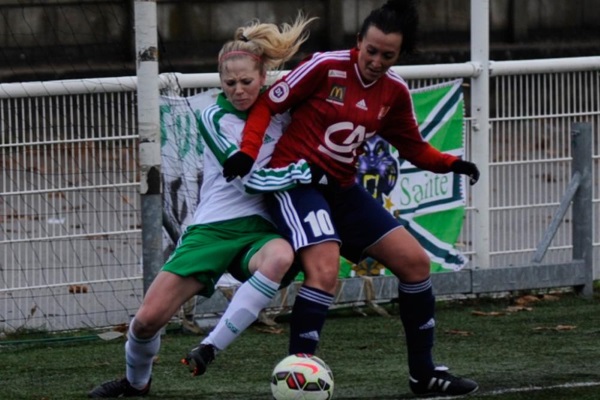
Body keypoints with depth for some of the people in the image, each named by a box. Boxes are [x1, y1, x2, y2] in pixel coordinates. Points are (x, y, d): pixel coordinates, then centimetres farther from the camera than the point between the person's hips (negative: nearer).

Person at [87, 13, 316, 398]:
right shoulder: (215, 118, -3)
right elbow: (250, 179, -13)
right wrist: (305, 171, -16)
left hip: (258, 230, 1)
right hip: (212, 228, -1)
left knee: (280, 257, -39)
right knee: (148, 318, -9)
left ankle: (211, 348, -35)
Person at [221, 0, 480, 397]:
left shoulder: (395, 91, 2)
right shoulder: (326, 67, -15)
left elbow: (413, 147, 14)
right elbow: (267, 104, -9)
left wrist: (450, 164, -2)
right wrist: (247, 152, -21)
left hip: (342, 189, 7)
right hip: (296, 181, -7)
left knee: (415, 261, 5)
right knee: (325, 271, -29)